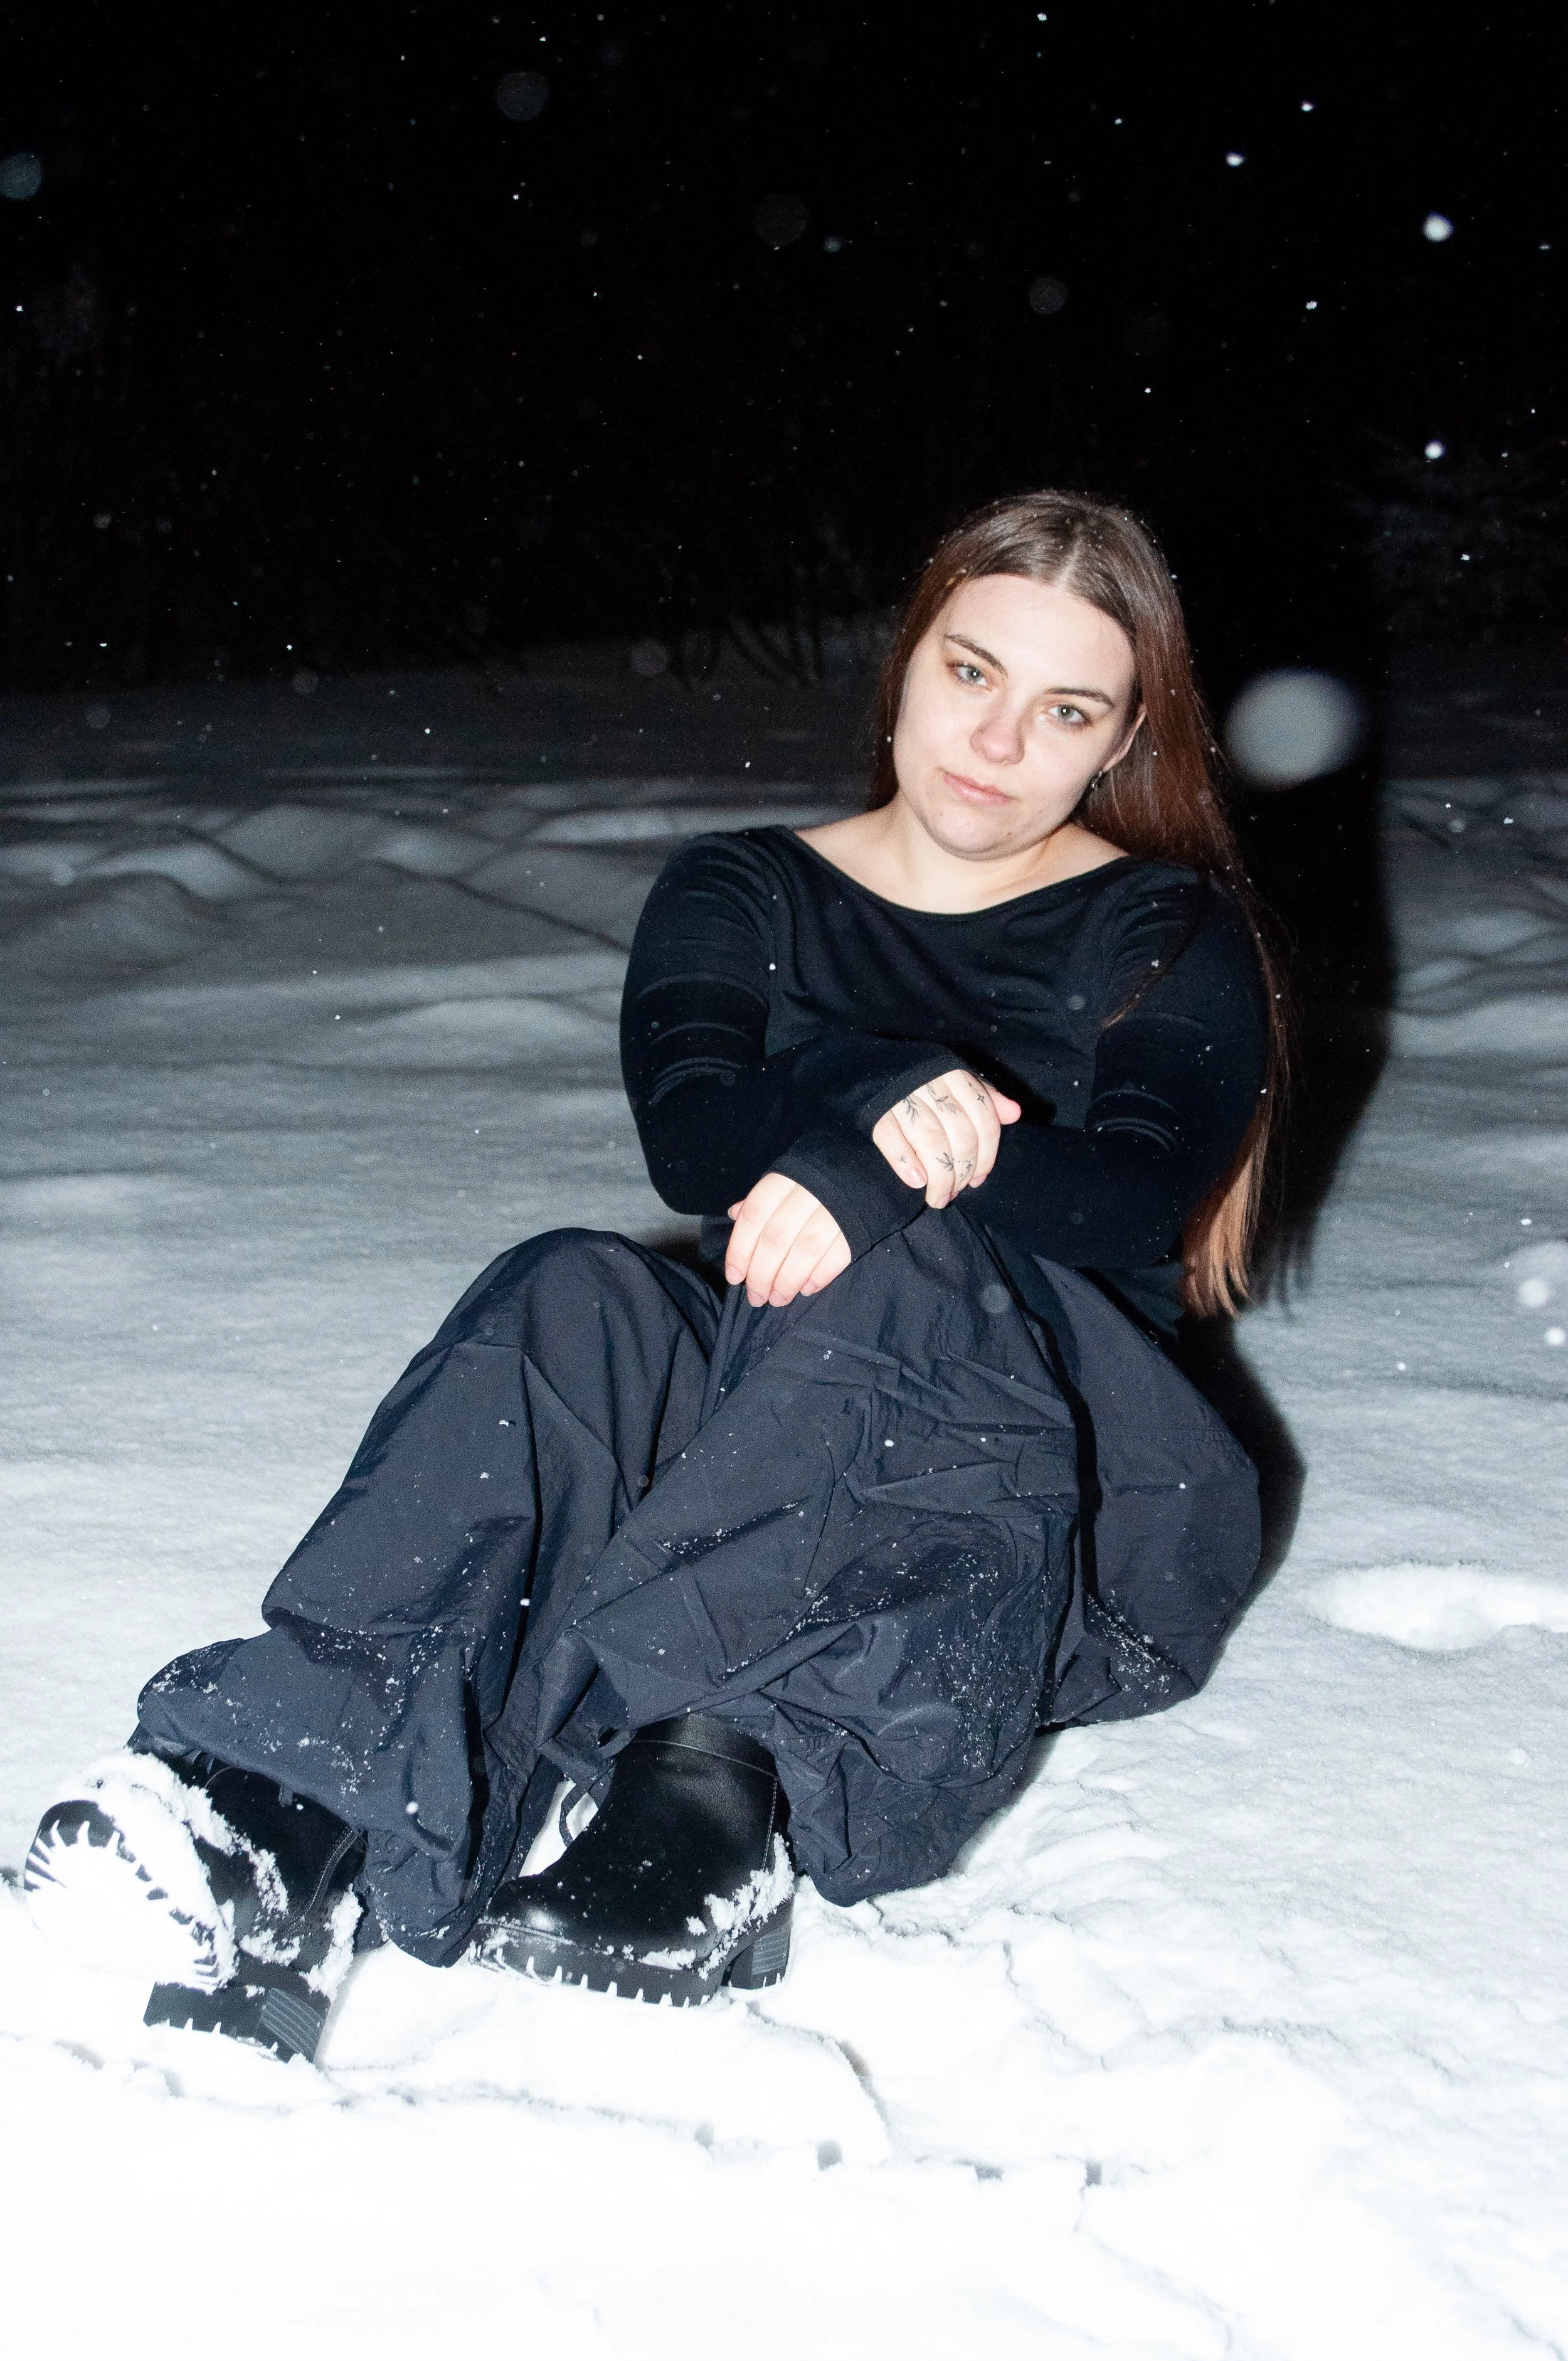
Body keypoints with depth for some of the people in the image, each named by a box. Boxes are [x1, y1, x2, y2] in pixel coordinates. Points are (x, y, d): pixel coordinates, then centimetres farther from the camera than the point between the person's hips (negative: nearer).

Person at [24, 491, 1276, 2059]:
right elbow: (690, 1132, -6)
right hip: (768, 1458, 2)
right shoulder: (741, 896, 14)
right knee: (574, 1303, -30)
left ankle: (714, 1773, -49)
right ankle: (296, 1809, -48)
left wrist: (877, 1180, -29)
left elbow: (1142, 1185, -11)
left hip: (1066, 1480, -1)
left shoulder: (1171, 938, 10)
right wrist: (877, 1102, -28)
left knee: (905, 1273, -33)